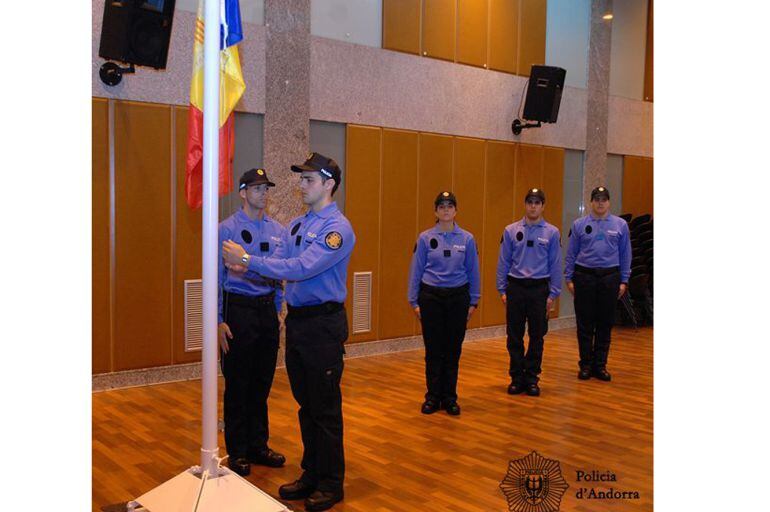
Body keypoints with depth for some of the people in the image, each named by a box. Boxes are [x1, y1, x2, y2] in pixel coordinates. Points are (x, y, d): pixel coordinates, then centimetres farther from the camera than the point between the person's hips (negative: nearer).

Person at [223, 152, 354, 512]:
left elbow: (302, 268, -24)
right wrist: (249, 268, -5)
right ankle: (311, 474, 31)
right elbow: (286, 270, 11)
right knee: (305, 404, 17)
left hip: (323, 324, -8)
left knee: (325, 408, 2)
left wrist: (249, 260, -21)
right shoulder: (296, 225, 12)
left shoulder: (337, 228, -15)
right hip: (296, 321, 8)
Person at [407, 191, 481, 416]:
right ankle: (433, 397, 16)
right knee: (433, 350, 3)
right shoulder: (425, 238, -1)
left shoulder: (467, 239, 2)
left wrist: (473, 301, 5)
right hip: (431, 297, -1)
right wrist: (414, 301, 0)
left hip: (457, 298, 1)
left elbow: (473, 271, 6)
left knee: (453, 350, 6)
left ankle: (449, 398, 18)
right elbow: (416, 270, 1)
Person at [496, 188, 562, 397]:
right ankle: (517, 377, 17)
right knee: (514, 336, 5)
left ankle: (532, 378, 18)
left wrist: (553, 294, -3)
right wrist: (502, 290, 0)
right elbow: (503, 262, 3)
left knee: (537, 336, 7)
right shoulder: (511, 231, 1)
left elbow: (555, 265, 1)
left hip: (539, 289, 0)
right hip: (515, 287, 0)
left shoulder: (552, 233, -1)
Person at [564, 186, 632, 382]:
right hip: (584, 276, -1)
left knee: (605, 323, 6)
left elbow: (625, 255, 6)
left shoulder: (620, 225, 5)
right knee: (585, 324, 3)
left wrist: (624, 281, 2)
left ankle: (600, 365, 16)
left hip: (609, 277, 1)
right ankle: (586, 365, 13)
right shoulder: (579, 225, 3)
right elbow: (571, 254, 5)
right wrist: (569, 278, 0)